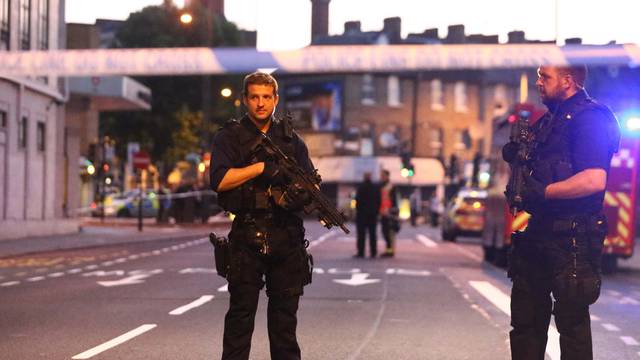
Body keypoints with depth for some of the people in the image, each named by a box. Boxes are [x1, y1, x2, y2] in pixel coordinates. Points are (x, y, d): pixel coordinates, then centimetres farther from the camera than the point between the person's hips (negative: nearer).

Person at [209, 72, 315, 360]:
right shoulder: (229, 137, 3)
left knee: (285, 309, 9)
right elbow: (219, 180, -11)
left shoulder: (291, 139, 13)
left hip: (287, 236, 3)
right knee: (241, 311, -1)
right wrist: (262, 166, -14)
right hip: (247, 236, -3)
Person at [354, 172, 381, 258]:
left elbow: (358, 199, -12)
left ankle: (361, 252, -6)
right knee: (372, 234, 8)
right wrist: (376, 211, 12)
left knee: (361, 234, -3)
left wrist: (357, 210, -1)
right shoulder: (376, 187, 5)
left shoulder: (361, 187, -10)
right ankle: (373, 252, 6)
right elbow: (378, 201, 7)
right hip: (373, 214, 5)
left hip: (362, 213, -5)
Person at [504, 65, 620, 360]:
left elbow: (594, 180, -24)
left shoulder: (591, 117, -12)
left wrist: (542, 192, -20)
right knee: (525, 319, 14)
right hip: (535, 235, 9)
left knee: (571, 321, -1)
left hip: (569, 239, -9)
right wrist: (516, 156, 5)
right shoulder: (549, 119, 16)